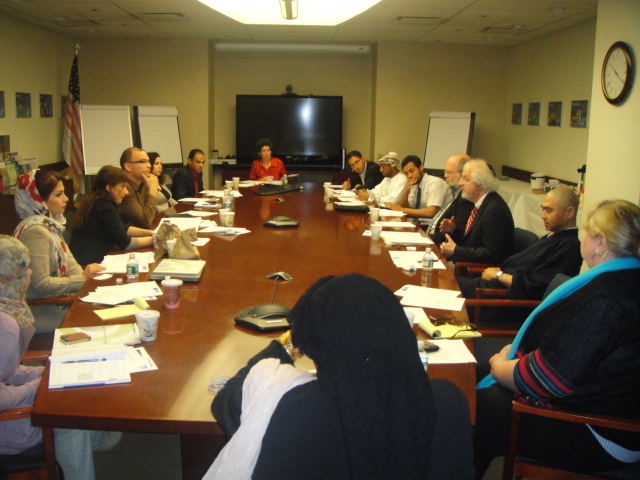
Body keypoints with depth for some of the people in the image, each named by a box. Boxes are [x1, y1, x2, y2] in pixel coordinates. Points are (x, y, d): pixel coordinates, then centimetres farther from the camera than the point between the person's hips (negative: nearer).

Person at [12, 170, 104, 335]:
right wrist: (82, 279, -20)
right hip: (37, 313, -8)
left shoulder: (51, 224, 9)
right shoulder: (36, 231, -20)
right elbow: (41, 285, -24)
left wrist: (87, 274, -15)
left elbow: (69, 262, 4)